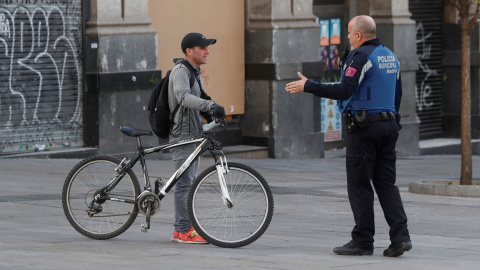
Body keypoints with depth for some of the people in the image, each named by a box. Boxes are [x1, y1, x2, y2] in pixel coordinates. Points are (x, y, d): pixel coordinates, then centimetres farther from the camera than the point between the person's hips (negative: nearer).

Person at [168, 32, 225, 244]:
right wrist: (210, 105, -44)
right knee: (184, 183, -9)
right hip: (183, 135, -10)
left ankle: (181, 228, 18)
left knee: (188, 182, 13)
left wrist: (209, 114, 7)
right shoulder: (180, 71, -14)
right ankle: (183, 231, -8)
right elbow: (183, 97, -32)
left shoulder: (195, 73, 18)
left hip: (193, 135, 10)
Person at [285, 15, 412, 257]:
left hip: (363, 128, -8)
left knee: (359, 185, -2)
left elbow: (344, 90, -22)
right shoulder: (390, 57, 15)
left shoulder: (361, 56, -13)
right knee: (386, 183, 9)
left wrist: (308, 87, -18)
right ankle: (400, 236, -3)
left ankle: (362, 241, 0)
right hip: (388, 124, 8)